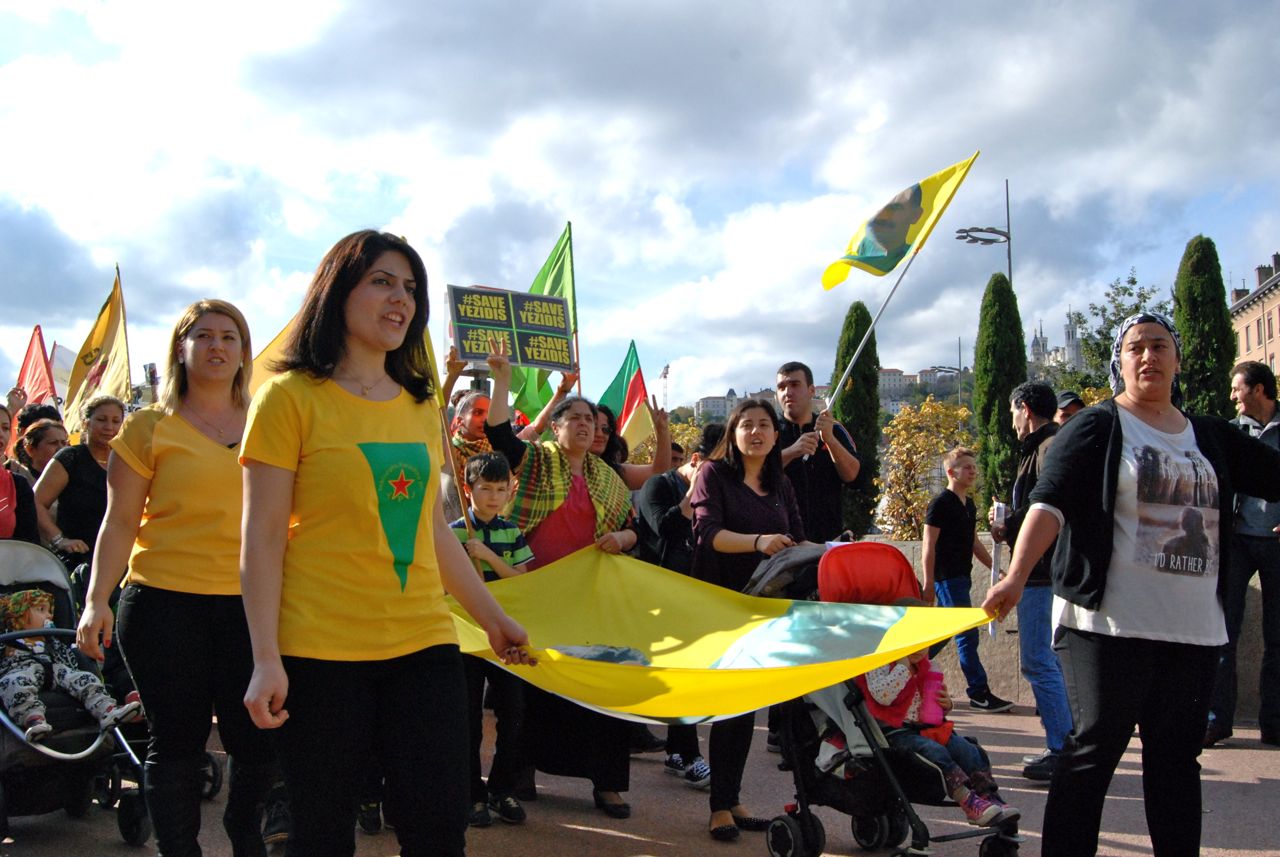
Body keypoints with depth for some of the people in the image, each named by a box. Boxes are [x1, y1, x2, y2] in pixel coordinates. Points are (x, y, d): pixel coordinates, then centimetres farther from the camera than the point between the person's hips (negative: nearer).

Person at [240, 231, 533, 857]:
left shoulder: (420, 405, 14)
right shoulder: (291, 397, -3)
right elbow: (261, 540, -6)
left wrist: (493, 617, 21)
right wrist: (266, 659, -12)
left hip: (423, 644, 5)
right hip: (320, 652, -5)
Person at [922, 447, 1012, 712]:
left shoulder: (969, 505, 15)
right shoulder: (940, 503, -10)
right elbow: (929, 545, -13)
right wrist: (928, 583, -17)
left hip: (961, 576, 9)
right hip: (947, 578, -9)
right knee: (967, 634, -9)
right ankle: (979, 693, -5)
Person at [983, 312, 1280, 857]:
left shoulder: (1212, 438, 15)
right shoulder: (1097, 427, 0)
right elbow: (1050, 503, -11)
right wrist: (1016, 576, -23)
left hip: (1194, 629, 5)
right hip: (1108, 624, -4)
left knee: (1177, 754, 9)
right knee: (1094, 749, -4)